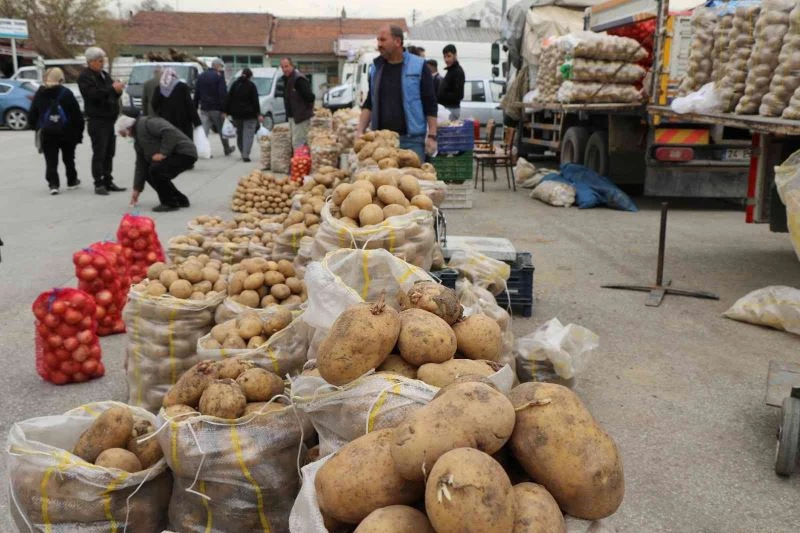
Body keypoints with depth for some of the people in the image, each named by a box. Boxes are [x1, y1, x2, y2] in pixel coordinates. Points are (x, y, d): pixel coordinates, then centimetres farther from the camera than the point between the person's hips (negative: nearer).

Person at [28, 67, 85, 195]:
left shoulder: (39, 94, 2)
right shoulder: (66, 93, -7)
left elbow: (32, 115, 5)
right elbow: (77, 114, -8)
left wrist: (38, 128, 20)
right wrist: (79, 132, -1)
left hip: (46, 133, 1)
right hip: (66, 132, -1)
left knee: (51, 160, 2)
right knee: (68, 158, 16)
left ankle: (53, 184, -9)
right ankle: (72, 181, 26)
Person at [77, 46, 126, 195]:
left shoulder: (105, 75, 19)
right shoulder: (85, 77, -5)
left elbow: (112, 95, 20)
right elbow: (93, 94, -21)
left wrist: (118, 90, -3)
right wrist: (112, 89, -25)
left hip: (109, 119, 8)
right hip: (97, 120, -8)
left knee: (109, 152, 9)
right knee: (99, 153, -7)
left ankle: (108, 182, 15)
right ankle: (99, 184, -4)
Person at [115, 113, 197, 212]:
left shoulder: (146, 123, -12)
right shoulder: (138, 141, 18)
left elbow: (169, 131, -27)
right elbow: (141, 165, 19)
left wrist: (163, 153, -24)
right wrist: (137, 189, 18)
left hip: (184, 153, -10)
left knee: (155, 169, -23)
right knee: (149, 173, 7)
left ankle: (170, 203, -9)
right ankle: (180, 200, 15)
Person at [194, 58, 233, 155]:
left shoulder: (201, 76, 11)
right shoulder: (219, 77, -9)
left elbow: (196, 93, 14)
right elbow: (223, 94, -15)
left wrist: (195, 107, 16)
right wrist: (223, 110, -15)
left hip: (204, 108, 4)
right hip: (216, 108, -4)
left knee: (204, 130, 1)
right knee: (222, 130, 11)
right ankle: (227, 149, 25)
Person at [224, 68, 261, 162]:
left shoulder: (234, 85, 9)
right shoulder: (251, 85, -4)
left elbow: (228, 99, 8)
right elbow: (255, 101, -7)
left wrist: (227, 111, 10)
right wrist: (258, 114, -6)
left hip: (236, 113, 5)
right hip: (249, 114, -5)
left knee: (239, 133, 16)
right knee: (248, 134, -6)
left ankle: (243, 153, 22)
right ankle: (245, 155, -16)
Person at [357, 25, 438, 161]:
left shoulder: (418, 66, -2)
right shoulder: (376, 68, 11)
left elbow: (430, 104, -3)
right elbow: (369, 104, 15)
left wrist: (432, 136, -10)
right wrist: (360, 131, 3)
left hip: (411, 140, -4)